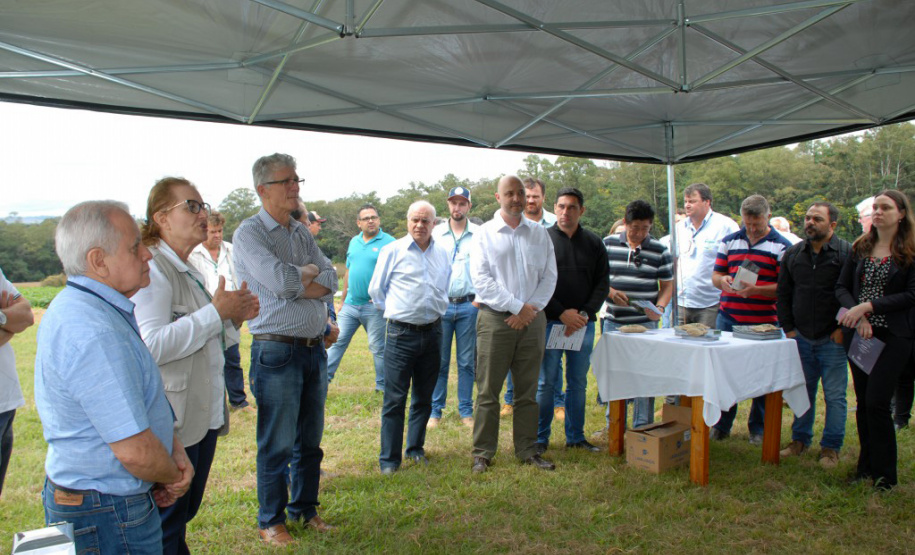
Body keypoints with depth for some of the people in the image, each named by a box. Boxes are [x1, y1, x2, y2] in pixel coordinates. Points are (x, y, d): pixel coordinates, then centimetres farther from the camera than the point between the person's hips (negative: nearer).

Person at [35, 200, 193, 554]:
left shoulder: (79, 307, 6)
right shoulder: (92, 333, -28)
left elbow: (134, 400, 14)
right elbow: (135, 451, -29)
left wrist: (174, 447, -1)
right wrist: (174, 477, -8)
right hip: (109, 520, -10)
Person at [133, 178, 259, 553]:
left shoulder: (190, 272, 16)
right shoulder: (152, 269, -14)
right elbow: (152, 345, -27)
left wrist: (234, 317, 6)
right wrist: (216, 312, -20)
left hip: (203, 416, 9)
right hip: (173, 424, -9)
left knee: (184, 515, 19)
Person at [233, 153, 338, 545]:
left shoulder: (302, 233, 14)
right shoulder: (249, 233, -8)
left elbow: (330, 282, 4)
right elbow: (281, 281, -22)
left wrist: (296, 285, -13)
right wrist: (310, 271, -3)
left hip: (314, 348, 7)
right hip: (276, 351, -6)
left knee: (310, 440, 15)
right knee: (277, 444, 3)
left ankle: (304, 508, 31)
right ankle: (270, 521, 19)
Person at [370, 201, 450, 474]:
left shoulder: (443, 253, 9)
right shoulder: (392, 250, -2)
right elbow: (376, 289, 6)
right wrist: (394, 311, 8)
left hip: (433, 331, 4)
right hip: (401, 333, -4)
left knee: (424, 397, 13)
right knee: (395, 399, -3)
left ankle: (415, 449, 27)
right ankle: (389, 459, 6)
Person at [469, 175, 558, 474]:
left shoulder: (539, 234, 10)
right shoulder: (485, 233, 2)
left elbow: (549, 276, 7)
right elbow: (481, 278, -7)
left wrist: (531, 309, -6)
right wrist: (517, 306, -12)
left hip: (532, 319, 3)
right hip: (495, 319, -3)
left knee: (528, 390, 10)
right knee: (488, 389, 0)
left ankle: (527, 450, 21)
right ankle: (483, 452, 10)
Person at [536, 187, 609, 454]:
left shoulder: (593, 242, 9)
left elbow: (602, 283, 6)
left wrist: (585, 314, -7)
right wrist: (562, 314, -12)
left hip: (583, 324, 3)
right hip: (550, 322, -3)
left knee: (578, 382, 10)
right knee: (545, 382, 1)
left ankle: (575, 437, 21)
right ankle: (540, 438, 12)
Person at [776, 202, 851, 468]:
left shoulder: (847, 253, -7)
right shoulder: (793, 254, 7)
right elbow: (783, 294, 13)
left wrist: (842, 329, -10)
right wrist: (788, 328, 7)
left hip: (832, 339, -4)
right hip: (801, 337, 4)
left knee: (835, 396, 3)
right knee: (802, 392, 13)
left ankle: (830, 448, 14)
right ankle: (800, 440, 26)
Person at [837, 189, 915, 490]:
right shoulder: (860, 247, 10)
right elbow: (842, 287, 5)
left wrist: (868, 306, -17)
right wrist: (858, 316, -11)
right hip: (859, 334, 5)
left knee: (876, 401, -9)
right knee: (863, 401, 10)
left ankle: (884, 475, 6)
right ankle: (866, 466, 23)